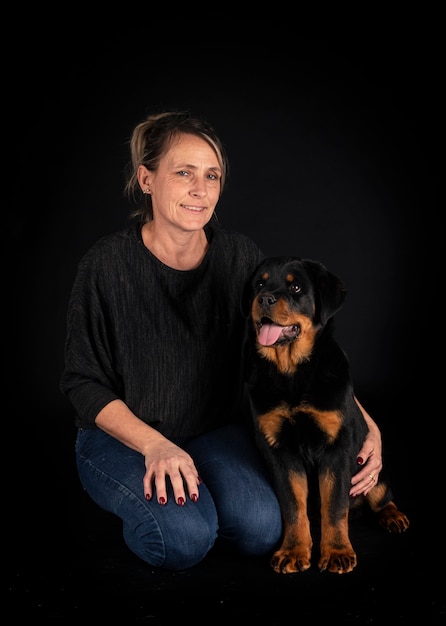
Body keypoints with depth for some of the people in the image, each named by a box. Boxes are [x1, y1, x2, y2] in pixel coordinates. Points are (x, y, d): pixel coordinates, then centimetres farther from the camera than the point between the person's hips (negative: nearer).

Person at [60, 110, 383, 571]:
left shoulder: (240, 257, -7)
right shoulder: (108, 264, -15)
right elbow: (84, 382, -9)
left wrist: (366, 425, -16)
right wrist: (155, 446, -22)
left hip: (215, 429, 3)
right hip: (124, 436, -2)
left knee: (260, 529, -23)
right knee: (184, 538, -28)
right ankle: (146, 497, 6)